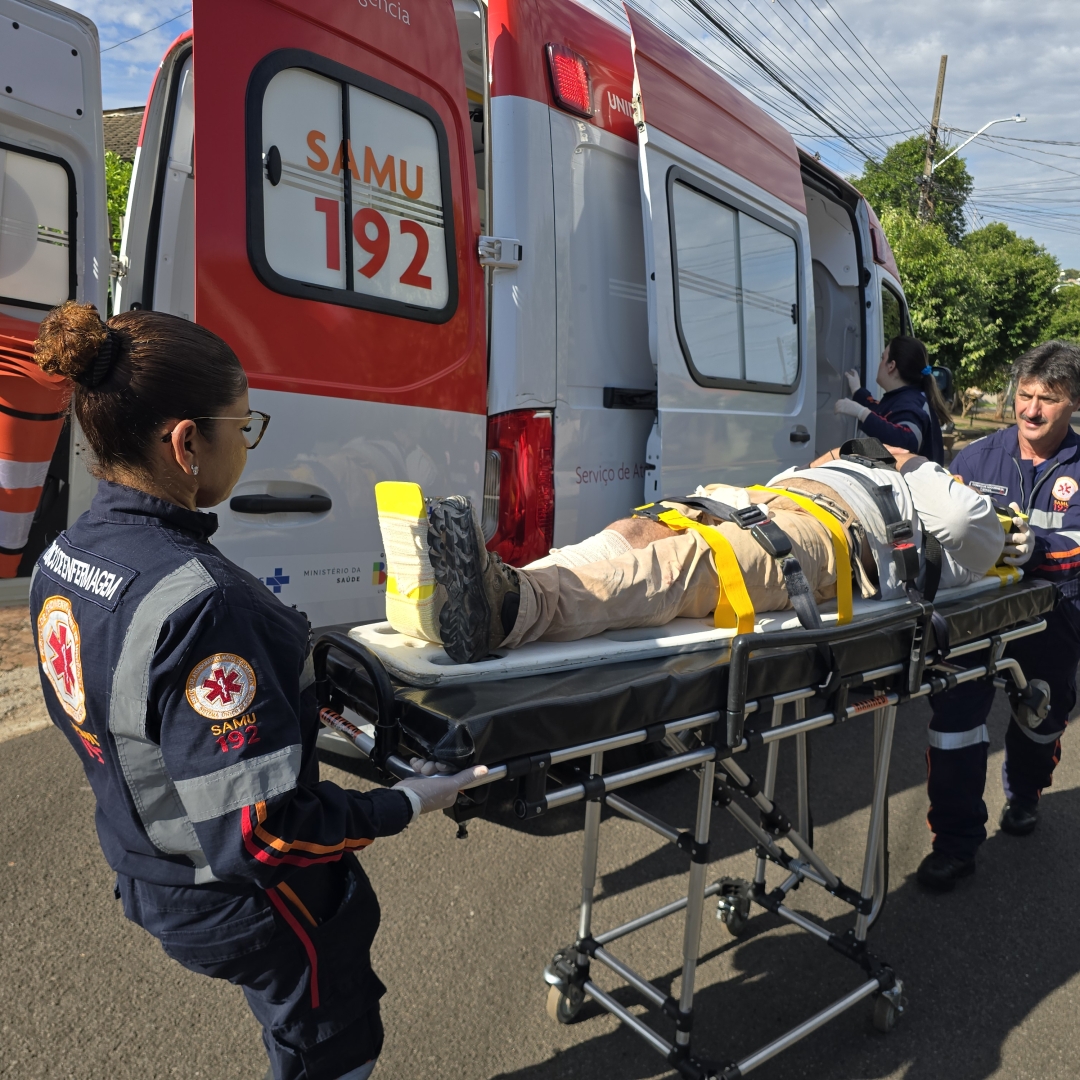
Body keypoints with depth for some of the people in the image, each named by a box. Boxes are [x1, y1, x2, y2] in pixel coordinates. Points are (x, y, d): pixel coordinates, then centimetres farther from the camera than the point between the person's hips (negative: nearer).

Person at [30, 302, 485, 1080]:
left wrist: (292, 708, 10)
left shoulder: (64, 558, -6)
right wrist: (404, 806, -19)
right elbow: (258, 833, -33)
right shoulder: (197, 601, -36)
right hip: (249, 906, -8)